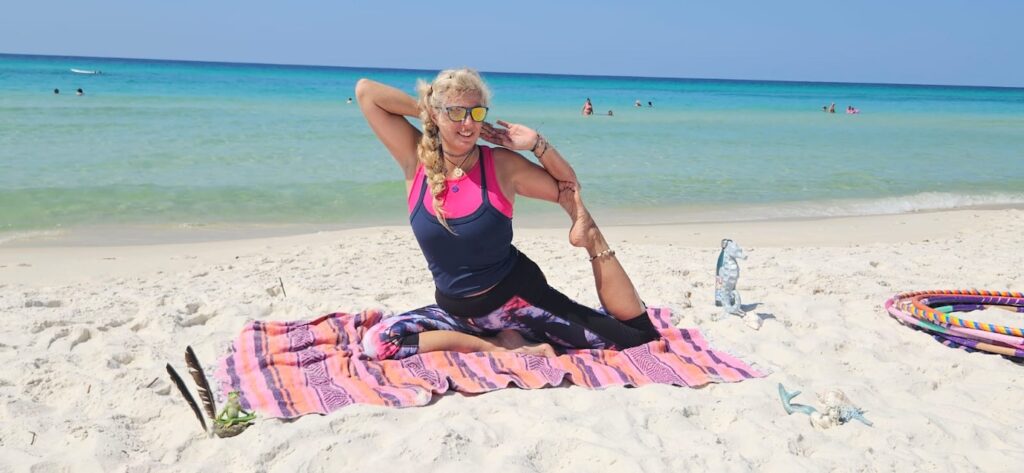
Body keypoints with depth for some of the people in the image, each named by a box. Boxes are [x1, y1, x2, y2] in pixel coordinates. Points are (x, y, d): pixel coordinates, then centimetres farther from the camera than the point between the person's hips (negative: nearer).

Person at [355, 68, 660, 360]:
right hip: (458, 311, 3)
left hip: (518, 297, -2)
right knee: (376, 342, -23)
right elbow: (365, 90, -8)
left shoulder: (502, 164, -12)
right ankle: (499, 346, -14)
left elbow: (567, 188, -1)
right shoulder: (416, 159, -7)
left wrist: (536, 144, -15)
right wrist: (424, 109, -8)